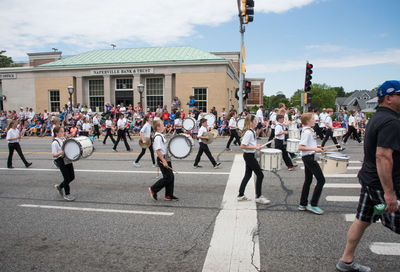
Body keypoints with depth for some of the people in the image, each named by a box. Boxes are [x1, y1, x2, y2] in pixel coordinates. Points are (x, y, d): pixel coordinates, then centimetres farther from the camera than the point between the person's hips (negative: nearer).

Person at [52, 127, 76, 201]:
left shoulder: (64, 139, 9)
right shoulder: (55, 142, -13)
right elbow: (54, 155, -15)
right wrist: (61, 153, -31)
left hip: (68, 160, 7)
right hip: (61, 162, -7)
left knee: (72, 177, 11)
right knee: (67, 178, 0)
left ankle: (59, 187, 33)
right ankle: (67, 195, 16)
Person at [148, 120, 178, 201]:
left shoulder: (161, 136, 13)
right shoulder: (158, 137, -18)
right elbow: (157, 150, -22)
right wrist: (163, 161, -24)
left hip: (166, 158, 10)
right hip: (162, 159, -10)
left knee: (171, 177, 9)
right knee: (167, 177, -6)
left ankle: (169, 195, 17)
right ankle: (153, 189, 8)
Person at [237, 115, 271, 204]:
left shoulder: (252, 132, 10)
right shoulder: (249, 133, -21)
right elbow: (242, 146, -24)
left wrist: (256, 146, 9)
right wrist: (255, 147, -22)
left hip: (249, 156, 10)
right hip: (249, 156, -10)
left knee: (248, 175, 15)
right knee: (260, 175, -3)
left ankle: (241, 195, 22)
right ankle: (258, 197, 7)